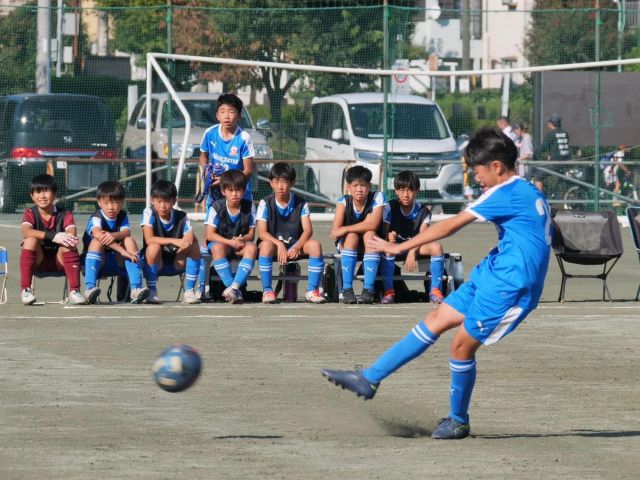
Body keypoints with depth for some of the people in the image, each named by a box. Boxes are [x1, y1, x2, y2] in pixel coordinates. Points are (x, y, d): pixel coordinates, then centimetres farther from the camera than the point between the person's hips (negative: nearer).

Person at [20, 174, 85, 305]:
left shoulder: (64, 215, -1)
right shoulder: (30, 213, -3)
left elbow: (72, 234, -21)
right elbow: (26, 232, -26)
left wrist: (62, 238, -45)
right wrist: (53, 236, -41)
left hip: (59, 260, 0)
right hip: (38, 261, 0)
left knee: (68, 243, -29)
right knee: (31, 240, -28)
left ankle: (74, 291, -34)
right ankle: (25, 290, -30)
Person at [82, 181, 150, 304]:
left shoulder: (122, 216, 5)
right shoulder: (96, 218, -13)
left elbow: (127, 232, -16)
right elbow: (97, 233, -35)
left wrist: (114, 235, -41)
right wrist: (123, 251, -44)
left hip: (116, 262, 4)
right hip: (97, 262, -4)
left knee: (129, 240, -19)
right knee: (97, 241, -31)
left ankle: (136, 288, -31)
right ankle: (89, 288, -44)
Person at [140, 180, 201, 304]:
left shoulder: (181, 217, -3)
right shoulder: (149, 213, -11)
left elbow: (190, 238, -16)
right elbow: (149, 239, -25)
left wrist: (186, 242, -41)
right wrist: (174, 241, -35)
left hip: (176, 263, 3)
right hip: (155, 263, -3)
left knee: (194, 243, -20)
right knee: (154, 247, -34)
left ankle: (189, 291, -15)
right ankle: (152, 292, -16)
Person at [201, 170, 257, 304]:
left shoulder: (249, 206, -1)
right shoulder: (216, 207, -9)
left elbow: (251, 233, 1)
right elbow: (209, 234, -12)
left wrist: (242, 240, -23)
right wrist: (230, 242, -24)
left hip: (241, 244, 2)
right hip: (221, 242, -2)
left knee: (252, 247, -32)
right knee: (217, 247, -37)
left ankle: (234, 286, -40)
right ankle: (236, 292, -39)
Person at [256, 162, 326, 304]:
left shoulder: (301, 204, 2)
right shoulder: (265, 204, -2)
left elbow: (308, 230, -7)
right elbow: (262, 232, -11)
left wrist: (297, 247, -26)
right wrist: (279, 244, -27)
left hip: (295, 246, 2)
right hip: (275, 244, -2)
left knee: (315, 245, -27)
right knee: (266, 245, -38)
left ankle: (312, 290, -20)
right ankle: (267, 291, -28)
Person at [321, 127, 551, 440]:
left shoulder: (508, 193, -16)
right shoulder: (529, 193, 12)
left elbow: (451, 225, -14)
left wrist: (400, 247, -10)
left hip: (507, 285, -10)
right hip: (491, 275, 10)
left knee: (462, 344, -3)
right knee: (436, 321, 9)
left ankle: (458, 422, 14)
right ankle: (369, 379, 11)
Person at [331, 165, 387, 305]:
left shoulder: (377, 198, -14)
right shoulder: (343, 201, -11)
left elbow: (373, 225, -29)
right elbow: (335, 232, -22)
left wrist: (345, 229, -29)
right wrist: (364, 225, -25)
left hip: (371, 246, 0)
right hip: (347, 244, 0)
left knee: (369, 235, -33)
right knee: (352, 236, -32)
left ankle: (368, 290, -36)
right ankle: (347, 290, -34)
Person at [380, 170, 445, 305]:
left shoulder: (423, 211, -2)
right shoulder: (391, 207, -5)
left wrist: (412, 252, -31)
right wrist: (389, 237, -38)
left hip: (416, 246, 1)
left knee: (436, 247, -28)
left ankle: (435, 291, -23)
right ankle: (388, 292, -35)